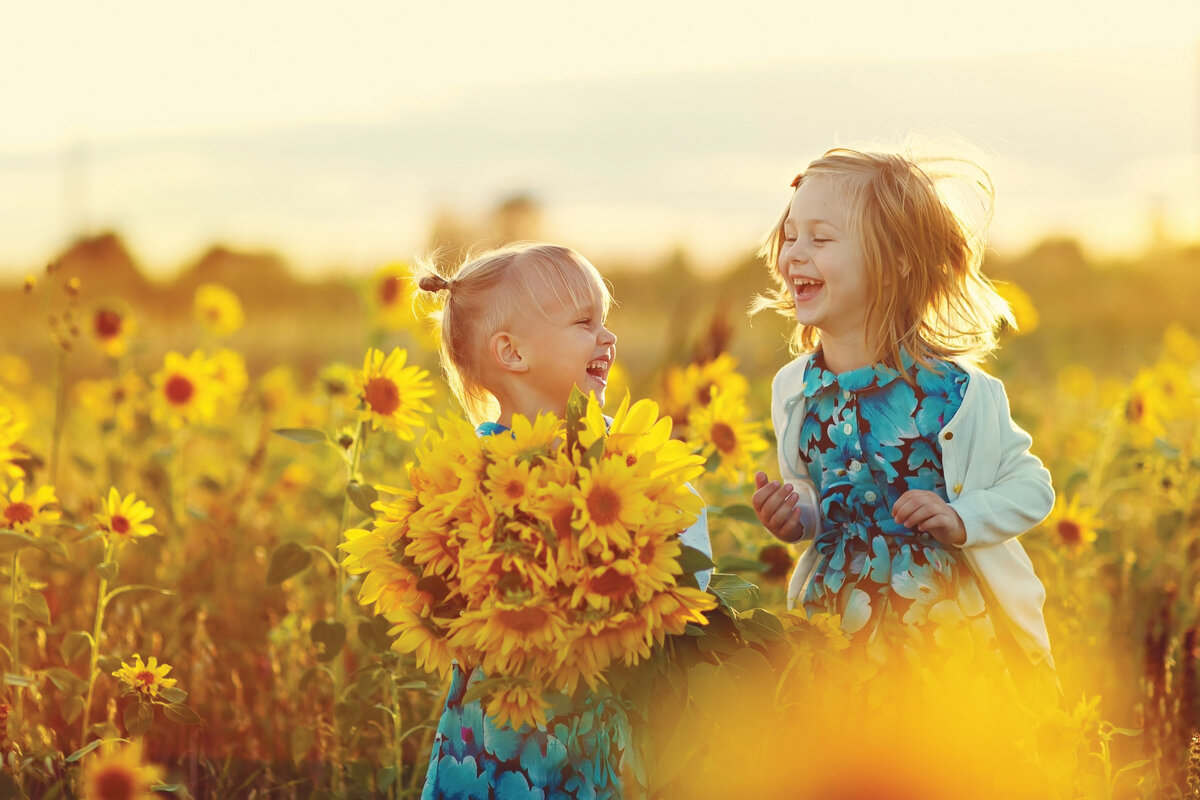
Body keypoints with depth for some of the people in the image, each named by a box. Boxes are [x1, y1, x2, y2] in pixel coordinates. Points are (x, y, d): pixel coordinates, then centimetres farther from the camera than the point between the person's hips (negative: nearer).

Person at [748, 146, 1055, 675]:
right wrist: (795, 514, -3)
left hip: (952, 615, -3)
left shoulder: (951, 388, -13)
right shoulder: (793, 389, 1)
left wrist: (961, 519, -19)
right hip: (839, 615, 4)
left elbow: (1032, 485, -4)